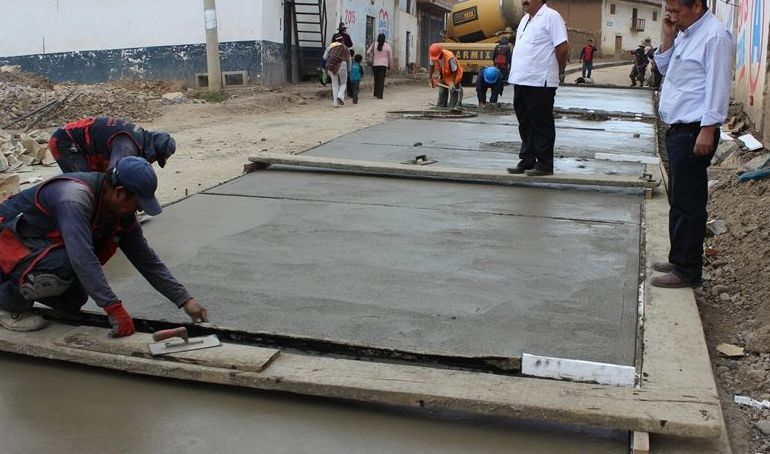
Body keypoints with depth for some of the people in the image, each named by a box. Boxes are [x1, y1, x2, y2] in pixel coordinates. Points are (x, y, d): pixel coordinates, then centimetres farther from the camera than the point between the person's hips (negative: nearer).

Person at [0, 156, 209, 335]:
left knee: (72, 303, 4)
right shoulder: (75, 197, -36)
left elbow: (146, 259, -2)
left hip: (41, 242, 9)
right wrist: (114, 309, -43)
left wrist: (184, 300, -6)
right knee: (60, 269, -34)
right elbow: (82, 258, -43)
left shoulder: (122, 211, -8)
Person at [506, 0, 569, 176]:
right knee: (525, 124, 13)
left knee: (542, 124, -1)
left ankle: (544, 165, 5)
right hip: (521, 81, 9)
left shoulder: (551, 17, -9)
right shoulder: (525, 19, 18)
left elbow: (563, 47, -14)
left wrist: (555, 71, -3)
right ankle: (527, 161, 21)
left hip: (540, 82, -9)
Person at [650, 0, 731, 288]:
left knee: (687, 203, -5)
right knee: (679, 200, 17)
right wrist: (668, 38, 7)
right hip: (678, 130, 10)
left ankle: (687, 271, 3)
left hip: (694, 132, -10)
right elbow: (664, 68, 21)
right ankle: (679, 259, 28)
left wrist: (708, 130, -21)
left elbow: (717, 86, -19)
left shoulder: (714, 35, -14)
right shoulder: (685, 34, 15)